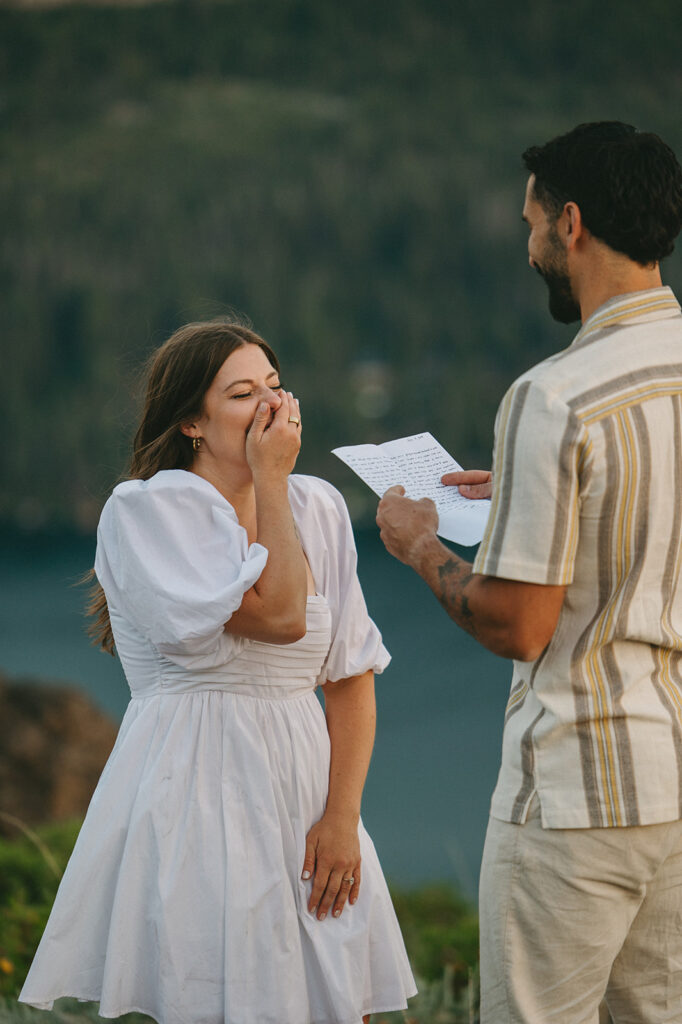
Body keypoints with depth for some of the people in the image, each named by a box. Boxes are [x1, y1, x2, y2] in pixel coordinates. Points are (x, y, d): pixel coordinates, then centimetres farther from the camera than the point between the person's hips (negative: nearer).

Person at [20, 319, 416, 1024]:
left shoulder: (318, 508, 9)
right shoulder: (145, 512, -8)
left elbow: (352, 675, 8)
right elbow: (278, 615, -18)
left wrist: (343, 816, -4)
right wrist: (271, 482, -9)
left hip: (305, 791, 5)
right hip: (196, 798, -5)